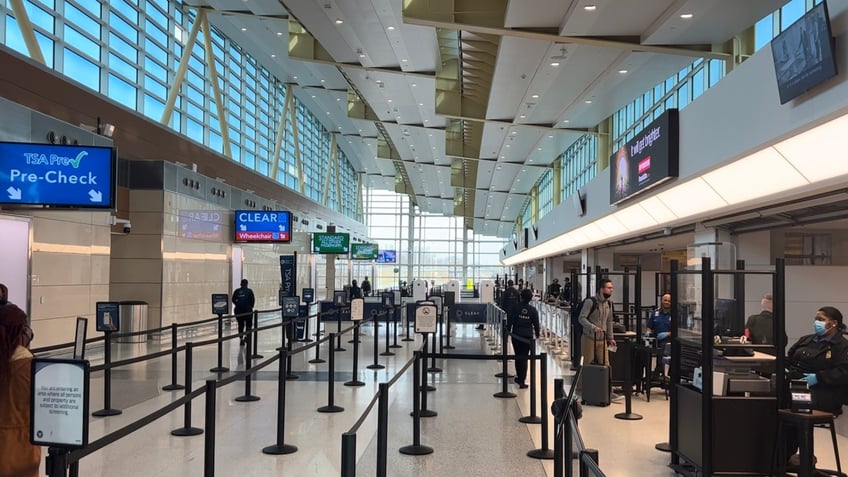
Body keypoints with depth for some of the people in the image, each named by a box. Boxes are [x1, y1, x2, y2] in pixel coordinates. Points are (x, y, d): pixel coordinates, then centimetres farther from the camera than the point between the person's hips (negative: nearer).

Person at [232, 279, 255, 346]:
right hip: (248, 310, -3)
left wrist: (238, 305, 13)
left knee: (240, 325, 10)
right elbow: (253, 300, -7)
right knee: (248, 325, 10)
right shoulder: (249, 291, -4)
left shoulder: (237, 291, 4)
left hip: (238, 310, 3)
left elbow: (233, 300, 2)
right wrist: (251, 307, 9)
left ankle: (241, 339, 7)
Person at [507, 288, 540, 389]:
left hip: (516, 335, 0)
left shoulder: (515, 307, -5)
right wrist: (537, 334, 18)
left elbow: (510, 320, -6)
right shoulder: (533, 310, -2)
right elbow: (536, 323, 4)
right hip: (528, 336, 0)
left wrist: (508, 331, 4)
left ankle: (519, 377, 27)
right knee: (524, 357, 2)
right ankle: (522, 380, -2)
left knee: (518, 356, 15)